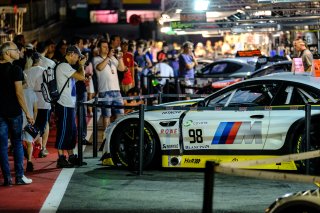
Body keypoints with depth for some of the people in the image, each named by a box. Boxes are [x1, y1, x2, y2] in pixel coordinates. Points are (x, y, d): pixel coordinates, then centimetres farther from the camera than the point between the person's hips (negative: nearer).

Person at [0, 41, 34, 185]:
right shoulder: (15, 69, -11)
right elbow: (19, 93, -15)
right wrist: (27, 113, -10)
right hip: (14, 112, -4)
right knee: (17, 143, 6)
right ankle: (19, 176, 5)